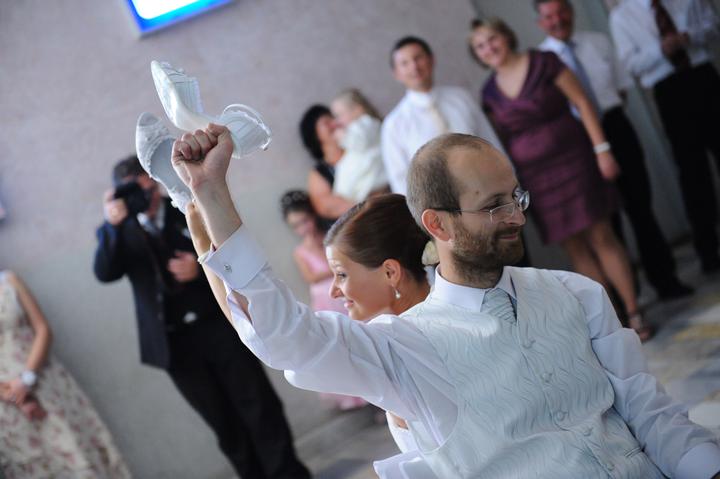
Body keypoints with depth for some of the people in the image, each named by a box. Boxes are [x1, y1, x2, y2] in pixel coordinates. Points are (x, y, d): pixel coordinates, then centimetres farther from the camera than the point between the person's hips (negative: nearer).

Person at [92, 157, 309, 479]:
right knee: (225, 424, 6)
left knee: (259, 406, 0)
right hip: (174, 343, 1)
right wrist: (113, 225, -26)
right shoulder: (119, 232, 5)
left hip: (220, 326, 0)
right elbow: (104, 273, -13)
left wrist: (202, 267, -15)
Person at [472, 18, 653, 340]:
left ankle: (633, 313, 4)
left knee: (601, 237, -4)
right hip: (534, 176, 3)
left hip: (571, 159, -3)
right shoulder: (489, 92, 6)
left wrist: (601, 149, -12)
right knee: (574, 247, 5)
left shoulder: (544, 63, -4)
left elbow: (582, 103, -6)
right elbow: (502, 140, 10)